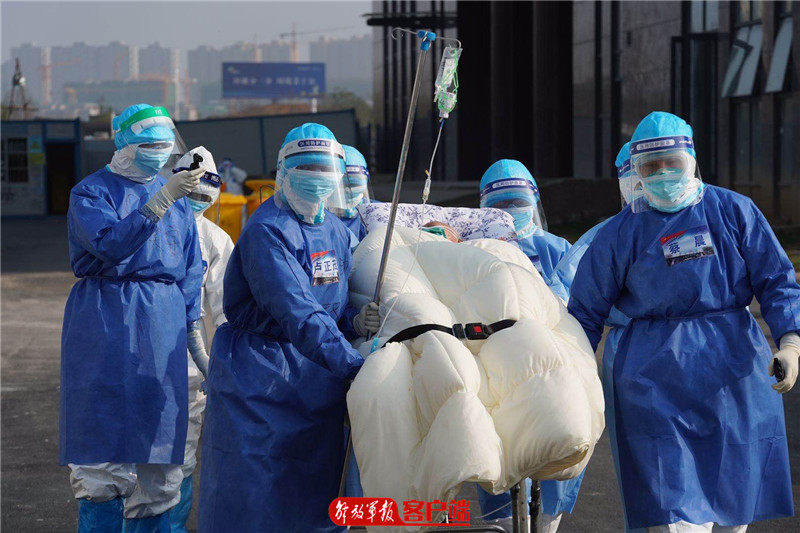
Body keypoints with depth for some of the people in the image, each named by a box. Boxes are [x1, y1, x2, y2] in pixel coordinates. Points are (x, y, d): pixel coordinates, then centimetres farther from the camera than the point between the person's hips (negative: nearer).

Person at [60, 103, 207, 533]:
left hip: (164, 328, 5)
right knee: (103, 451, -6)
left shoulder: (176, 196, 15)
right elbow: (112, 244, -19)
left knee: (157, 457, 3)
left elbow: (190, 268, 20)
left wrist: (193, 328, 16)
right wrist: (164, 198, -24)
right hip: (106, 327, -5)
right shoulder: (91, 192, -1)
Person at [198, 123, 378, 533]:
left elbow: (334, 307, 12)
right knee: (253, 498, -5)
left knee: (313, 495, 10)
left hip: (317, 376, 7)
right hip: (259, 373, -7)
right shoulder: (266, 231, -17)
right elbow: (295, 312, -28)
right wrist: (352, 365, -35)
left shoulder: (336, 232, 10)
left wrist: (356, 322, -13)